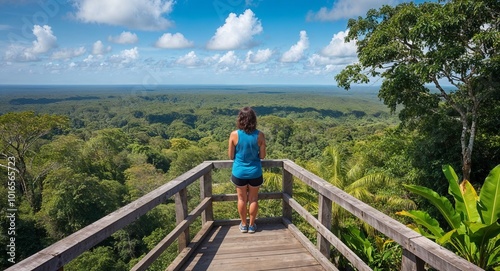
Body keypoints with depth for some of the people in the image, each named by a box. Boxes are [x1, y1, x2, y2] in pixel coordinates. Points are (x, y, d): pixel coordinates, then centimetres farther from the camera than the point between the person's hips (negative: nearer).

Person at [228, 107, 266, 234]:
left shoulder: (234, 135, -14)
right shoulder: (260, 135, -13)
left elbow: (231, 156, -6)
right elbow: (262, 156, -5)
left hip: (239, 172, 0)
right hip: (255, 172, 0)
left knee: (242, 199, 17)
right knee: (253, 199, 16)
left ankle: (244, 224, 31)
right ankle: (252, 225, 29)